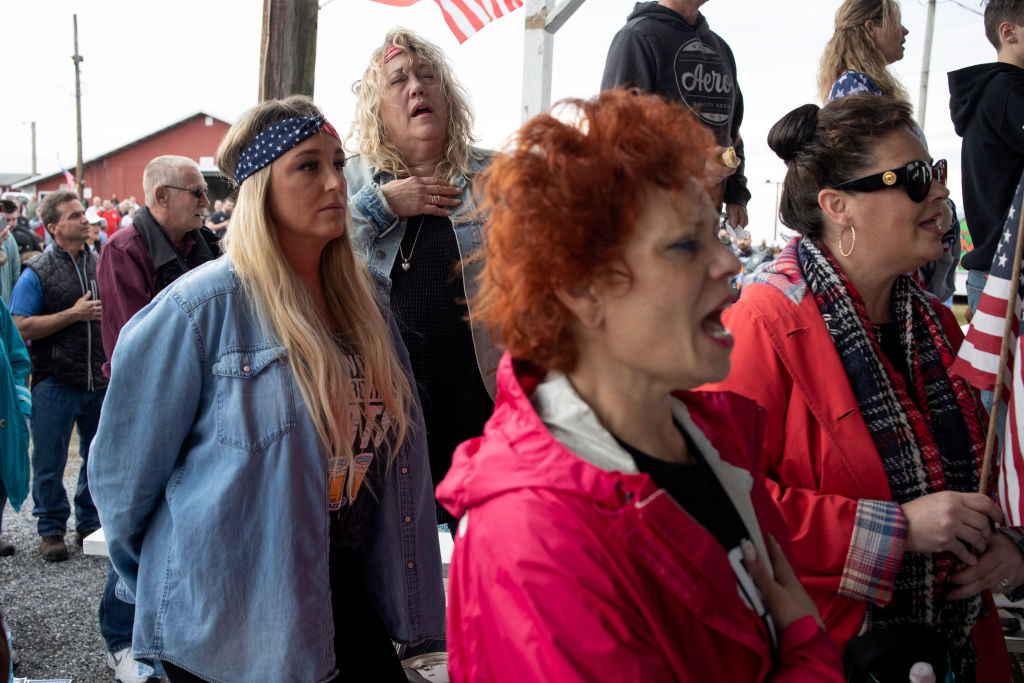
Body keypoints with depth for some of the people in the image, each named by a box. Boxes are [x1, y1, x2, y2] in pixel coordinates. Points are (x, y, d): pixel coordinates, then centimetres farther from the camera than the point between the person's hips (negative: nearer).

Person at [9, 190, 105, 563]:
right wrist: (74, 314, -16)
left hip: (100, 380, 4)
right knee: (50, 462, 6)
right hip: (56, 382, -4)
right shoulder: (38, 273, -5)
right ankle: (51, 529, 21)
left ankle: (90, 523, 28)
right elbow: (21, 327, -12)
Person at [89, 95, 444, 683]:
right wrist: (155, 581, 5)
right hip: (228, 617, -5)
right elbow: (126, 468, -8)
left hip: (345, 591, 6)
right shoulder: (201, 308, -18)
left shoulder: (364, 296, 1)